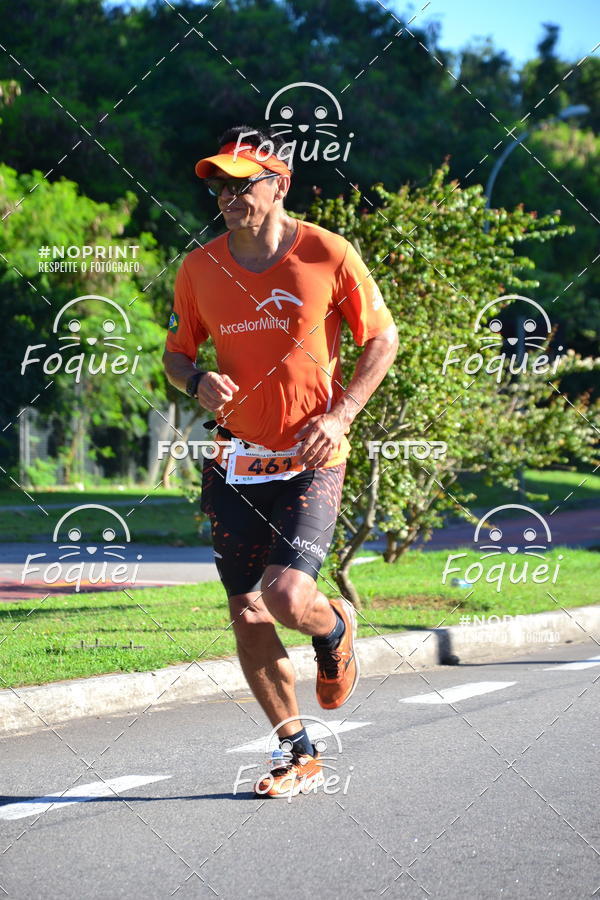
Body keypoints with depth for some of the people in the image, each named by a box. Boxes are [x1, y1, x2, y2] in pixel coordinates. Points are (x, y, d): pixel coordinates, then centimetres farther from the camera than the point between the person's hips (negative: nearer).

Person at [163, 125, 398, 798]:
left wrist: (340, 414, -9)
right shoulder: (199, 268, 1)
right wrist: (197, 381, -10)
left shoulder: (328, 255, -8)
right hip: (236, 464, 4)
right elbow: (176, 350, 13)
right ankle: (299, 754, 19)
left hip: (310, 461, -4)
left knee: (286, 597, -19)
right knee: (247, 614, 4)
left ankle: (335, 628, 20)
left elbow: (382, 339, 2)